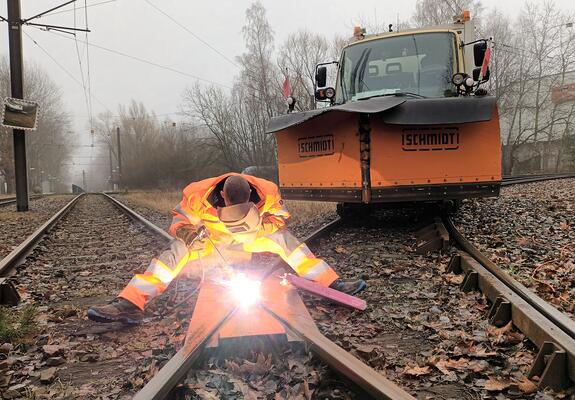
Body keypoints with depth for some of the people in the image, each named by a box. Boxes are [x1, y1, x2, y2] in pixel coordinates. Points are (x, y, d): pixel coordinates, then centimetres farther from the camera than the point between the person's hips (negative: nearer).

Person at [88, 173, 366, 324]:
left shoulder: (265, 192, -25)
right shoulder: (199, 195, -29)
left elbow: (279, 213, -4)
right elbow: (179, 221, -12)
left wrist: (269, 222, -27)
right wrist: (187, 232, -35)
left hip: (252, 242, 1)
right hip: (210, 244, -1)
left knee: (284, 238, -21)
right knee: (178, 250, -26)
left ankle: (334, 285, -22)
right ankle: (129, 305, -36)